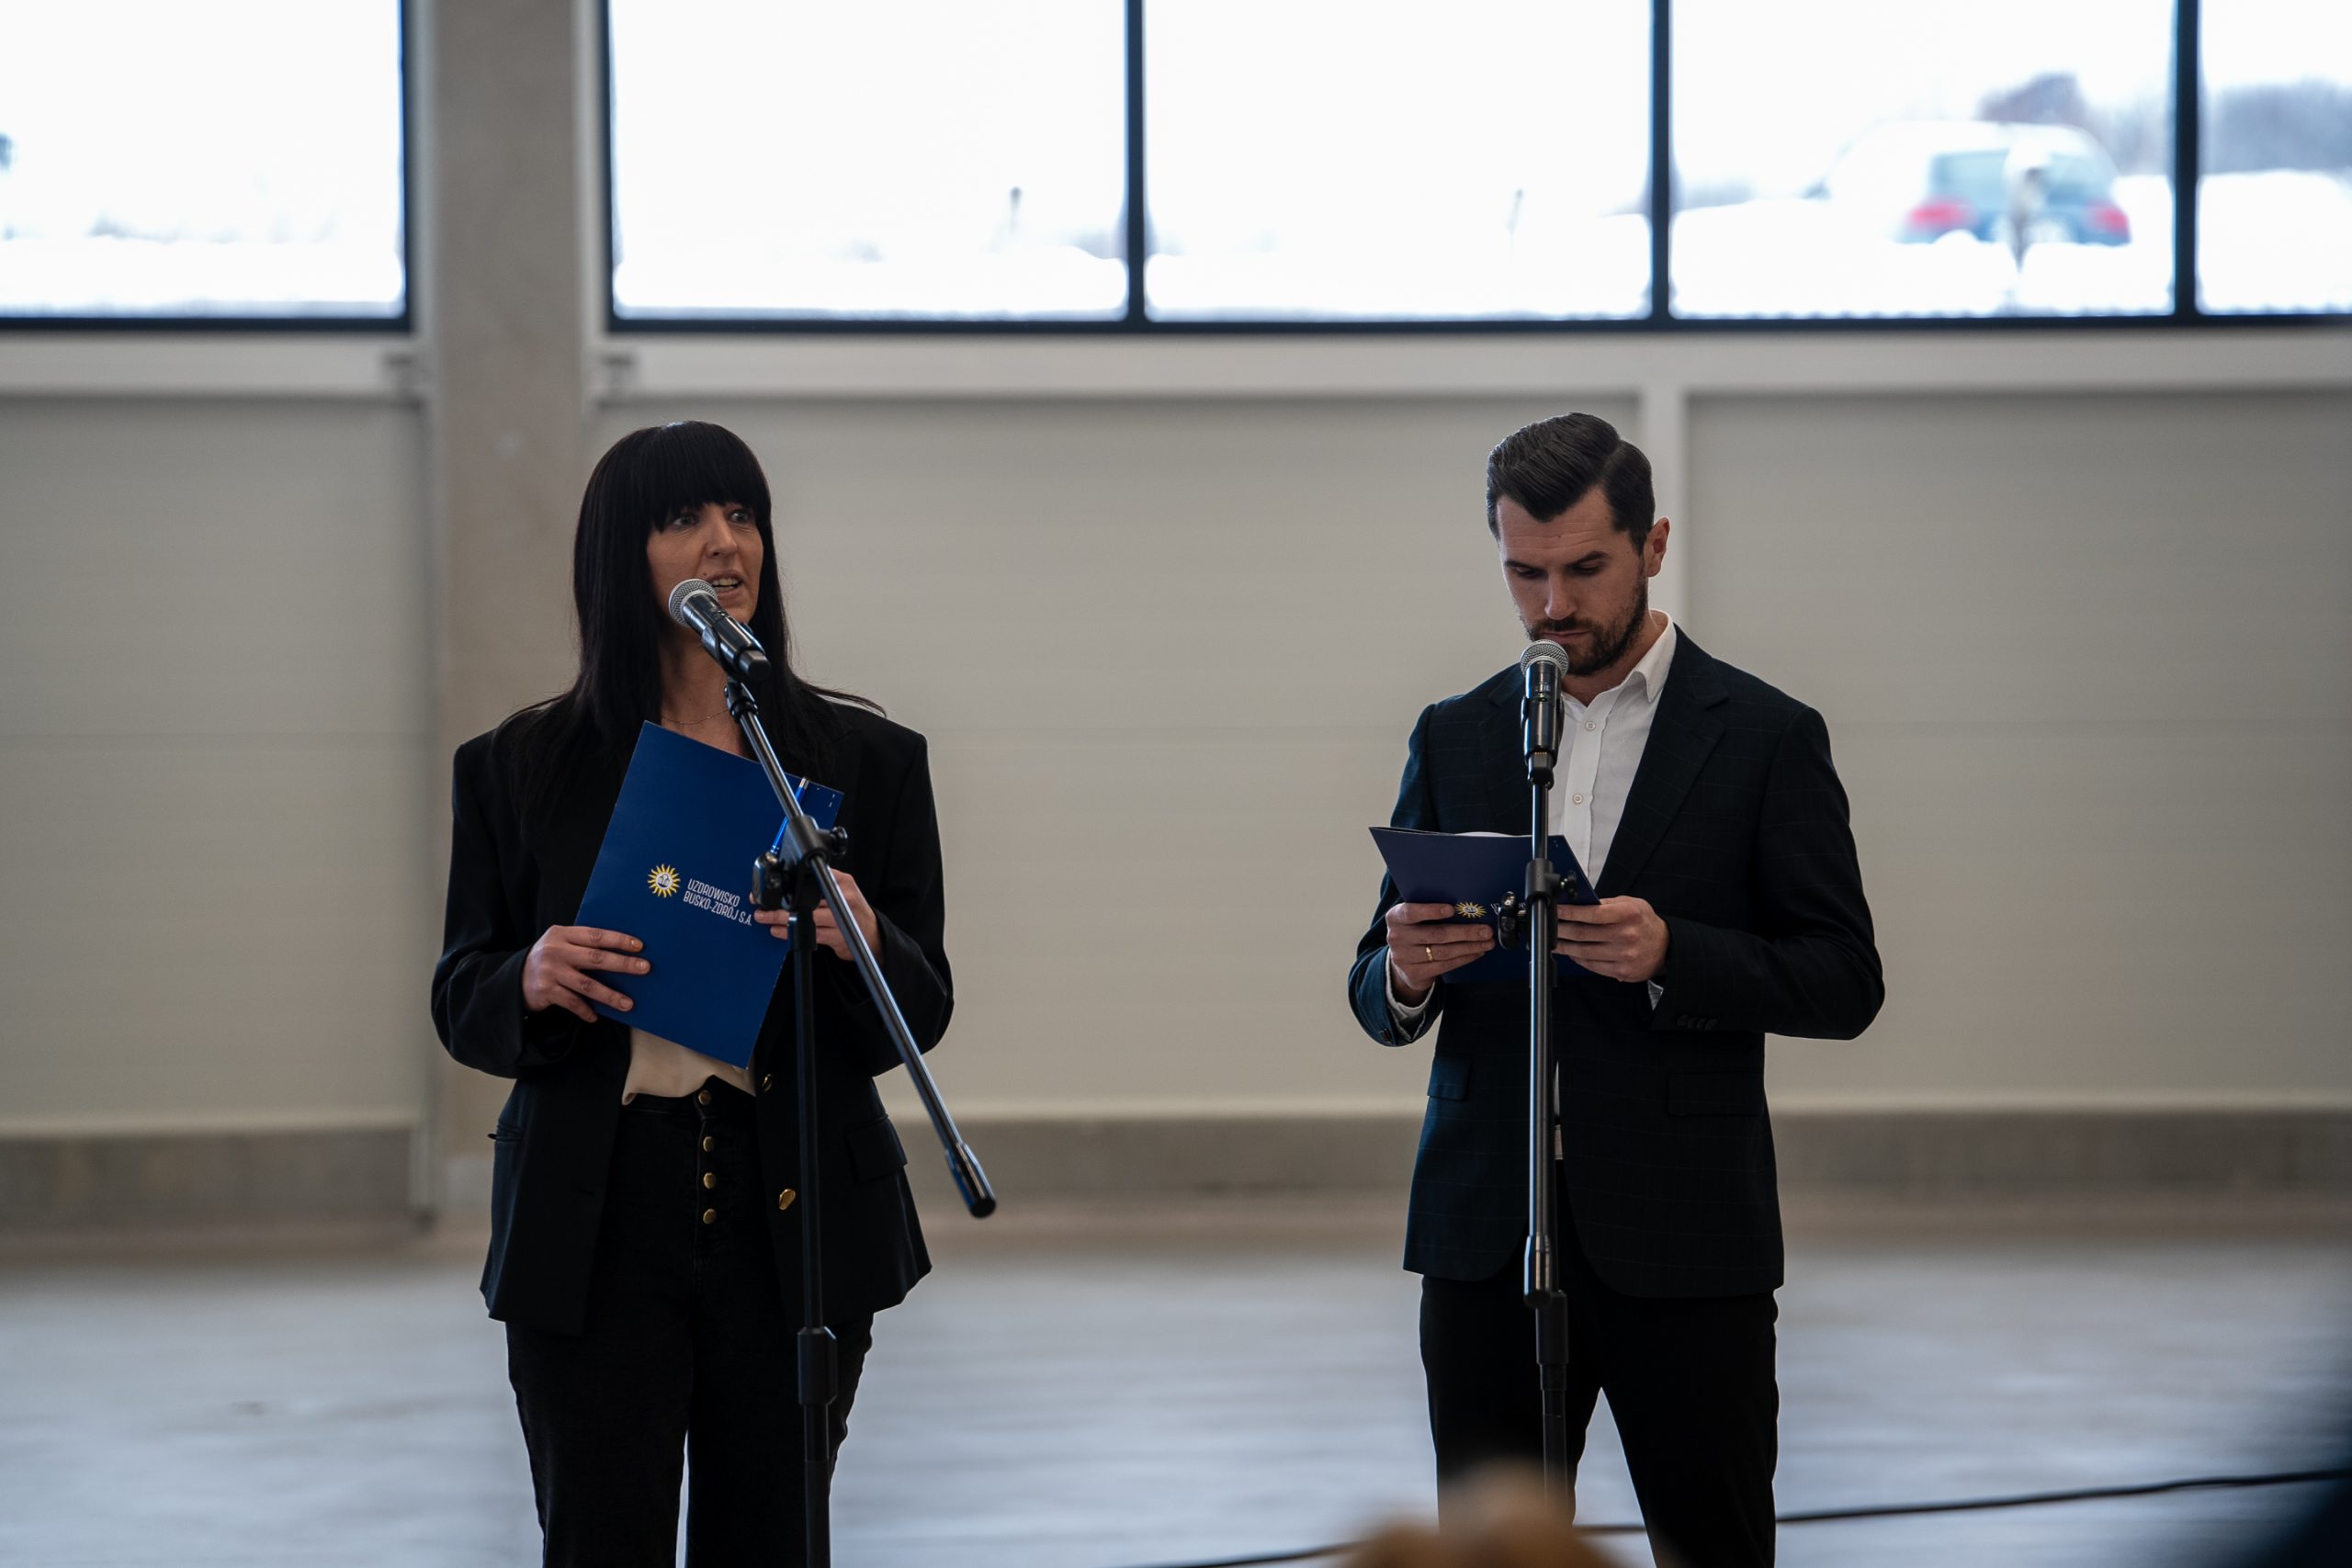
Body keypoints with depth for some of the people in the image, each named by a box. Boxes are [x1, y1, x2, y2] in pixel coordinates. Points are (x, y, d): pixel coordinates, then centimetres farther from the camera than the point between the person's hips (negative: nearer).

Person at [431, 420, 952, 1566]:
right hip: (595, 1226, -1)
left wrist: (859, 945, -17)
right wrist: (531, 984, -15)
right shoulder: (518, 770, 5)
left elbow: (920, 1018, 5)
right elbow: (458, 1005, 8)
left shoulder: (865, 760, 6)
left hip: (794, 1221, 1)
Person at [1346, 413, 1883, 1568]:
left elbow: (1845, 983, -2)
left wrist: (1671, 954, -19)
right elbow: (1376, 1000, 12)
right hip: (1484, 1235, 3)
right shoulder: (1456, 738, 11)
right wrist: (1404, 974, -12)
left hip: (1683, 1233, -3)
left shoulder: (1763, 737, 1)